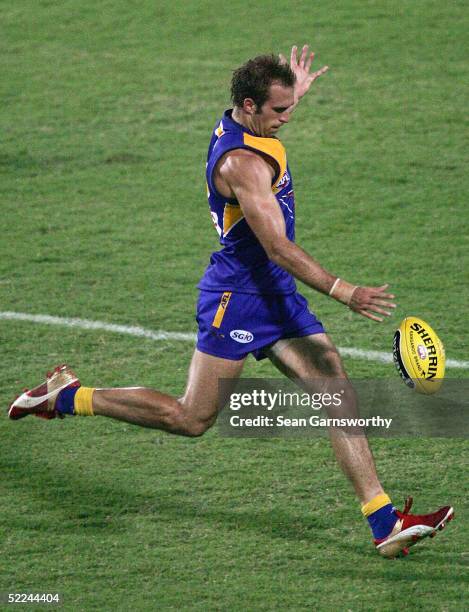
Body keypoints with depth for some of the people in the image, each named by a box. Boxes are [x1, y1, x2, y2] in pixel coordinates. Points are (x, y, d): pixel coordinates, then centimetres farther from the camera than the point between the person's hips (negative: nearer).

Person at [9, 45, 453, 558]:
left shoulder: (238, 126, 7)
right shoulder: (243, 161, -23)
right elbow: (277, 247, -27)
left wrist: (296, 92, 37)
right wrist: (344, 292, -31)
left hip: (277, 295, 9)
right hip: (238, 297, -9)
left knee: (340, 396, -1)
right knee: (191, 419, -1)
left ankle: (385, 525, -4)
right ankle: (66, 396, 15)